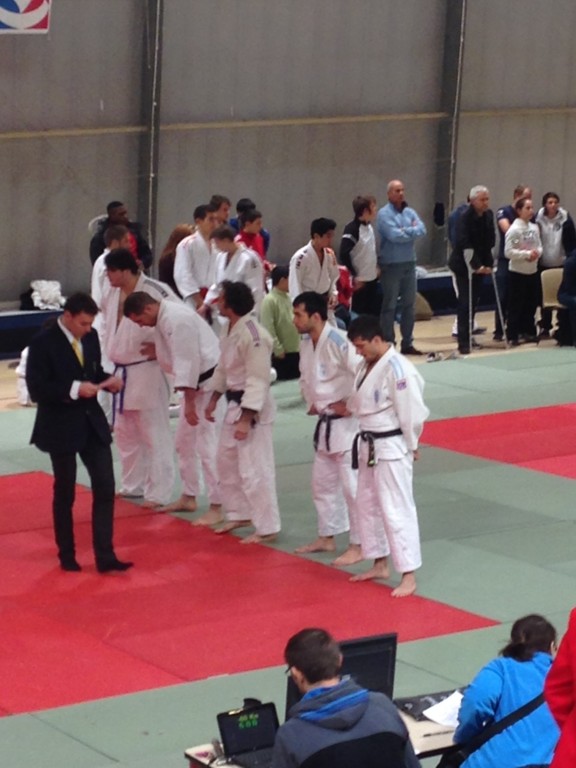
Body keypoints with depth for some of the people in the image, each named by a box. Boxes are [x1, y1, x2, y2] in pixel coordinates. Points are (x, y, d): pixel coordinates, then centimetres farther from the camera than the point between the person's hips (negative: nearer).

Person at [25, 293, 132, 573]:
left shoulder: (90, 337, 3)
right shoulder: (43, 343, -16)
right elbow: (37, 389, -18)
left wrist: (107, 381, -6)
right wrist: (74, 389, -26)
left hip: (91, 422, 5)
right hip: (61, 426, -5)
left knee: (105, 487, 0)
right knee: (64, 493, 8)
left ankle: (105, 556, 5)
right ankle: (67, 555, 24)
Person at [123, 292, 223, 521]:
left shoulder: (177, 319, -24)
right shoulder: (165, 316, 8)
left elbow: (189, 362, -25)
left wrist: (189, 403, -23)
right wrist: (157, 351, 0)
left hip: (208, 383, -11)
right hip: (197, 383, 11)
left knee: (207, 444, -10)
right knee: (184, 441, 18)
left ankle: (217, 507, -5)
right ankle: (189, 497, 30)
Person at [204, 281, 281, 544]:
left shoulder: (253, 336, -25)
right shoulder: (231, 330, 5)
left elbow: (258, 381, -25)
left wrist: (245, 420, -24)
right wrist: (213, 400, 19)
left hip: (253, 408, -10)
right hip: (234, 404, 10)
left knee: (254, 470, -6)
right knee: (227, 462, 21)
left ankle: (267, 528, 4)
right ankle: (240, 514, 36)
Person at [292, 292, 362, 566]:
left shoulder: (338, 342, -23)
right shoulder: (306, 344, 5)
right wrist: (312, 403, 6)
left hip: (347, 423, -9)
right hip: (326, 424, 9)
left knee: (352, 486, -3)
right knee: (322, 483, 19)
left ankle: (358, 545, 6)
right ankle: (326, 537, 33)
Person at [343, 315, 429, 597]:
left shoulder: (397, 368, -22)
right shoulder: (367, 365, 7)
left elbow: (411, 412, -19)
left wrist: (411, 447, -11)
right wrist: (347, 407, 4)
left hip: (392, 448, -10)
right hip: (369, 446, 10)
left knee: (396, 509, -8)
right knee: (367, 504, 18)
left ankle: (408, 576, -3)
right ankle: (380, 564, 33)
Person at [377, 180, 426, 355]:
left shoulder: (410, 212, 10)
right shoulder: (384, 214, -8)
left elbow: (422, 230, -3)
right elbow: (394, 235, -20)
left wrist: (405, 231, -14)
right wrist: (412, 231, -6)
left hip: (409, 263, 6)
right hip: (391, 265, -6)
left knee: (409, 304, 10)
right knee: (389, 306, -2)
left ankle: (407, 343, 17)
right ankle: (388, 344, 1)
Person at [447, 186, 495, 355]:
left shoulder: (488, 215, 3)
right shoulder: (464, 217, -16)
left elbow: (490, 241, 8)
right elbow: (464, 245, -20)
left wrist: (487, 263, 1)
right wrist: (475, 265, -21)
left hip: (479, 265, 6)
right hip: (464, 266, -6)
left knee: (473, 302, 8)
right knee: (465, 303, -7)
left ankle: (468, 338, 19)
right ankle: (463, 342, -5)